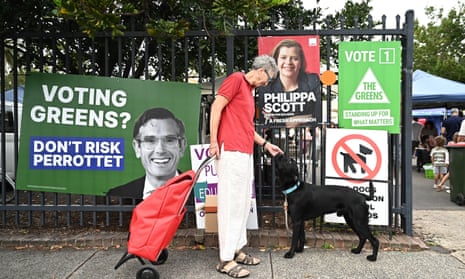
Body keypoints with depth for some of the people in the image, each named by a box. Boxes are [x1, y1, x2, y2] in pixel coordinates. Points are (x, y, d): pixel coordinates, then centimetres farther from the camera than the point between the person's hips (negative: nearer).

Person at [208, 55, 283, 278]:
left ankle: (237, 250, 22)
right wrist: (213, 141, -16)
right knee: (230, 203, -7)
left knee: (243, 203, 11)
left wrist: (265, 144, 26)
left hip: (245, 153, 9)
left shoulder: (249, 91, 24)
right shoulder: (236, 79, -2)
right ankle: (226, 259, -1)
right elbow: (216, 107, -11)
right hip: (231, 151, -9)